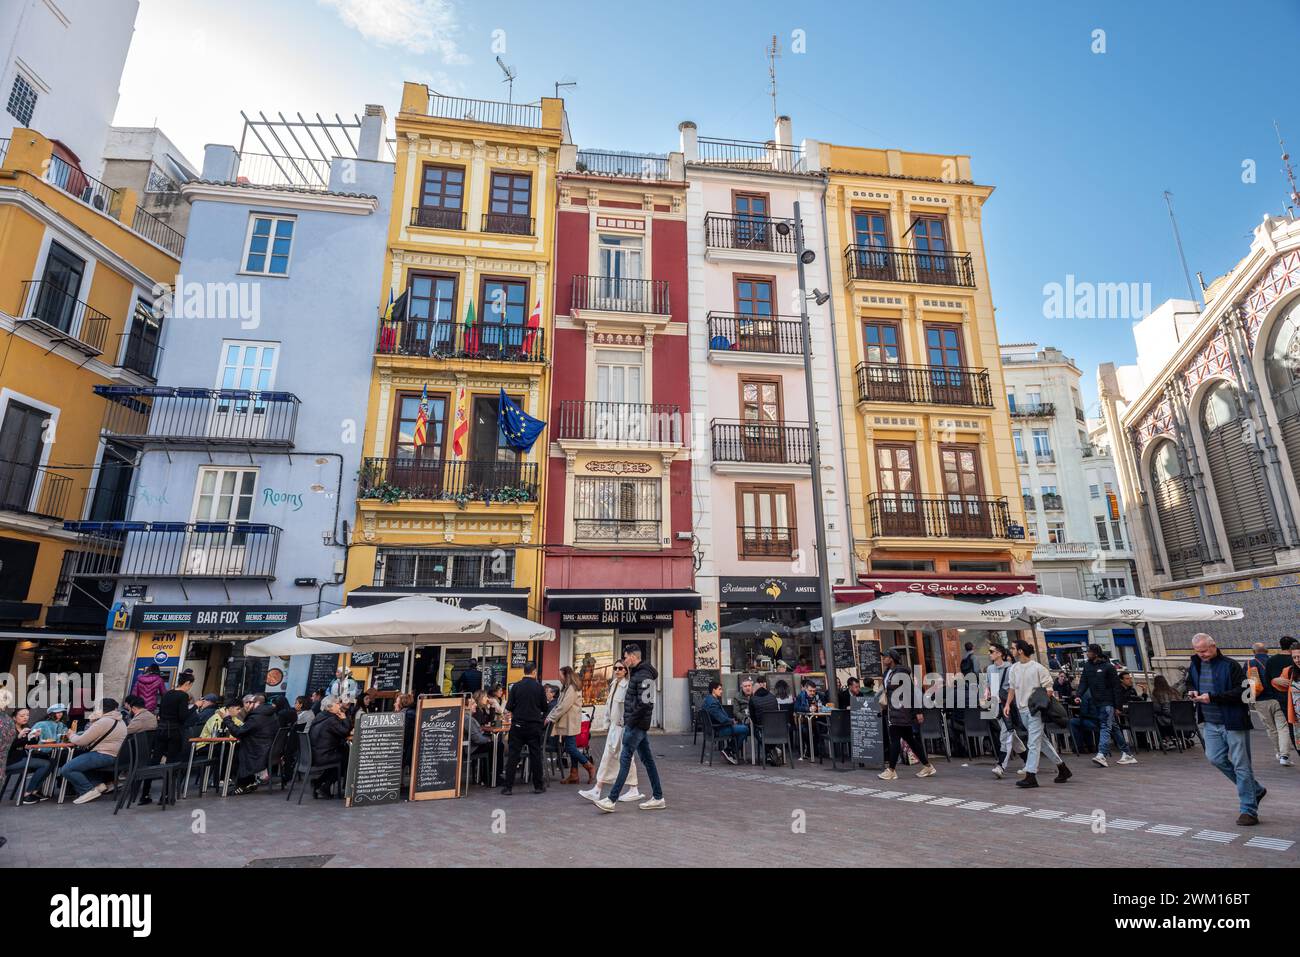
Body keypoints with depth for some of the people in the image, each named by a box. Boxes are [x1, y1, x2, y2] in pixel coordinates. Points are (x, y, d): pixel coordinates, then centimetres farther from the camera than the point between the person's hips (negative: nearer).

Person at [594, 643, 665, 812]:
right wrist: (629, 720, 13)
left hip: (636, 724, -10)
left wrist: (631, 721, -18)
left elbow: (645, 702, -24)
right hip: (639, 724, 10)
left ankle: (612, 800, -2)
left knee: (625, 759, -6)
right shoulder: (637, 673, 15)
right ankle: (658, 798, 17)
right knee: (647, 760, 12)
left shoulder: (643, 675, -16)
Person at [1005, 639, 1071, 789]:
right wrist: (1008, 704, 2)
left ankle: (1030, 776, -5)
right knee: (1042, 741, 15)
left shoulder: (1037, 667, -10)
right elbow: (1012, 688, 12)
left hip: (1035, 709, -7)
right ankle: (1063, 769, 29)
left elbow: (1048, 689, -7)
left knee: (1033, 743, -7)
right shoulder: (1013, 668, 7)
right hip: (1022, 710, 7)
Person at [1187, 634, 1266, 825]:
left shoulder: (1230, 666, -11)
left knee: (1241, 765, 0)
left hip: (1233, 721, -6)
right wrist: (1192, 693, 1)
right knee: (1215, 758, 2)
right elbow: (1190, 684, 23)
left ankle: (1249, 810, 10)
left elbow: (1241, 691, -17)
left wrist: (1213, 697, -23)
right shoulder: (1195, 666, 8)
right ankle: (1255, 790, 23)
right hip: (1210, 723, 6)